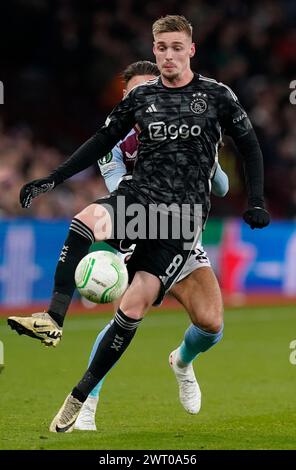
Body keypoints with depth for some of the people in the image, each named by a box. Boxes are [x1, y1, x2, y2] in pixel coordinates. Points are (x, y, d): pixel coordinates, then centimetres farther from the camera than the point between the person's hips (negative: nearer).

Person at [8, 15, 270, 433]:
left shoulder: (216, 96, 5)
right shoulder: (141, 96, 11)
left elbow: (249, 147, 11)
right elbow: (101, 143, 18)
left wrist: (256, 203, 0)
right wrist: (52, 180, 12)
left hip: (185, 213, -2)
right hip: (138, 194, 2)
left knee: (132, 308, -16)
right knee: (85, 221, -34)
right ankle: (53, 319, -40)